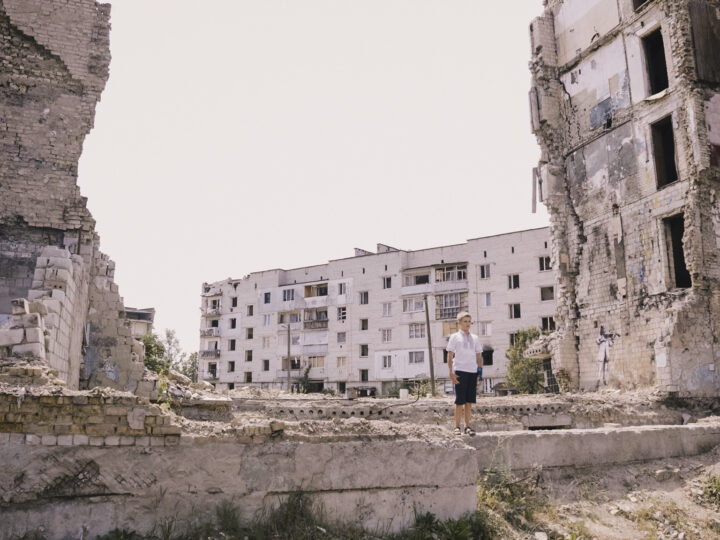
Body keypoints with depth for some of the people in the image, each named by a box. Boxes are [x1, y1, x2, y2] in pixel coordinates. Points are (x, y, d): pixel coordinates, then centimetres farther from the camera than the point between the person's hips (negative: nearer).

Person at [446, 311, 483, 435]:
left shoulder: (474, 338, 16)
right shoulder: (455, 337, 5)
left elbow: (479, 356, 18)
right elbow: (450, 356, 2)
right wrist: (451, 373, -7)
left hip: (472, 371, 4)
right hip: (460, 371, -4)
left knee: (469, 401, 6)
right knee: (460, 401, -3)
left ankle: (467, 426, 12)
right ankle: (457, 427, 4)